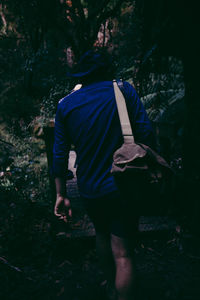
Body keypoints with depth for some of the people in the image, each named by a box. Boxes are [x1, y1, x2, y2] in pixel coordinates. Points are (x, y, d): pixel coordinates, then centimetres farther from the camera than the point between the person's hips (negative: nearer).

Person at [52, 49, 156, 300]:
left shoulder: (65, 105, 3)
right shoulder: (123, 90, -3)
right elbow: (146, 135, -8)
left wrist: (61, 194, 7)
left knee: (102, 235, 27)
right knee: (123, 254, -1)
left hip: (89, 191, 4)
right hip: (122, 186, -4)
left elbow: (60, 154, 2)